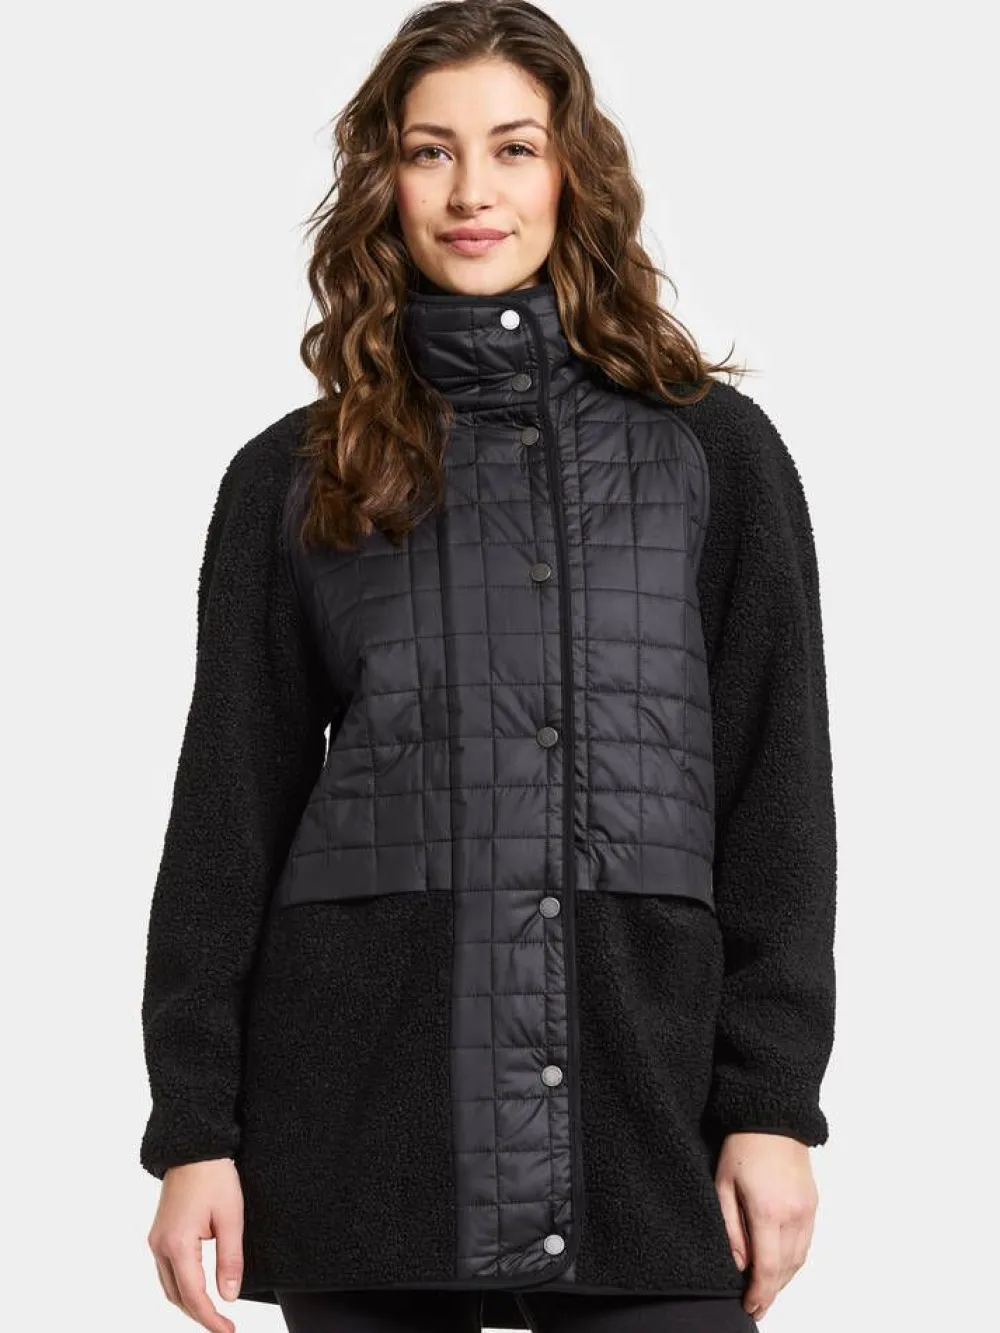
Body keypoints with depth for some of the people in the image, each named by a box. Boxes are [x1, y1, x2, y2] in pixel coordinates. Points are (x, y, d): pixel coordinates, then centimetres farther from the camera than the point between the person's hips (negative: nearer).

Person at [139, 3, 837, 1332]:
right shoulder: (293, 478, 9)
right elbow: (229, 813, 8)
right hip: (365, 1114, 1)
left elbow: (779, 793, 5)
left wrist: (773, 1104, -3)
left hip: (645, 1101, 0)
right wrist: (193, 1126, 2)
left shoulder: (715, 450, 8)